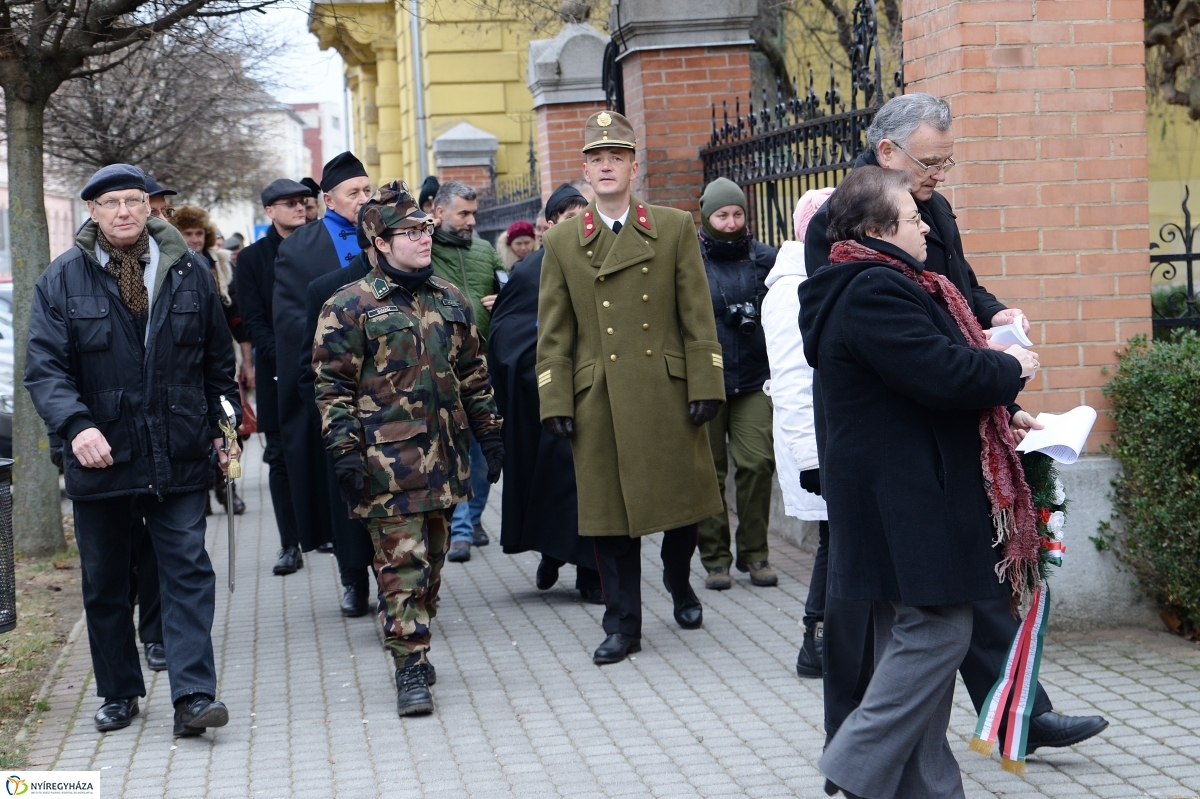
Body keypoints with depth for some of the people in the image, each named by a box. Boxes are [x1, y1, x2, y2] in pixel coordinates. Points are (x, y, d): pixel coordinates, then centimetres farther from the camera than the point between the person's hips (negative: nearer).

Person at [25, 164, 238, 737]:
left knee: (188, 572, -6)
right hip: (101, 456, 0)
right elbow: (44, 367, -7)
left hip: (179, 458, 0)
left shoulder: (190, 272, 5)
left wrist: (224, 427, 8)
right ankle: (119, 694, 24)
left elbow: (218, 360, 13)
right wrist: (76, 425, -23)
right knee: (104, 583, 10)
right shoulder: (61, 281, 0)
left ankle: (193, 696, -7)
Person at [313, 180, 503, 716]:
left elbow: (473, 372, 19)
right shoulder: (350, 307, -5)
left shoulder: (449, 300, 13)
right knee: (401, 564, -8)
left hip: (443, 454, 6)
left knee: (431, 561, 12)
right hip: (387, 460, -6)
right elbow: (332, 386, -6)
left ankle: (414, 646, 26)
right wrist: (345, 451, -13)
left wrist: (489, 432, 16)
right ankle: (411, 669, -6)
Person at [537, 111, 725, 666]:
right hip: (599, 400, 0)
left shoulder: (675, 228, 5)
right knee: (610, 513, 2)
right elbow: (554, 333, 5)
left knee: (684, 498, 8)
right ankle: (622, 625, 12)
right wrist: (556, 404, -2)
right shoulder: (562, 242, 6)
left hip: (668, 392, 0)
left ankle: (679, 583, 37)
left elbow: (697, 316, 2)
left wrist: (704, 387, -5)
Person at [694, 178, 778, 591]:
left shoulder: (764, 258, 6)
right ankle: (715, 559, 12)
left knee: (758, 463, -7)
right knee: (709, 470, 3)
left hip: (754, 381, 1)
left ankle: (755, 552, 7)